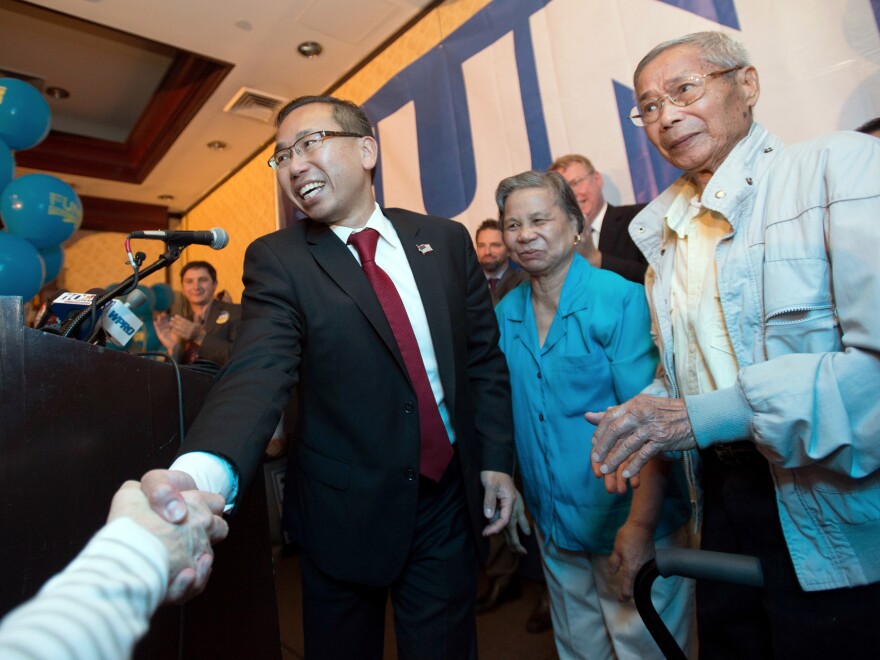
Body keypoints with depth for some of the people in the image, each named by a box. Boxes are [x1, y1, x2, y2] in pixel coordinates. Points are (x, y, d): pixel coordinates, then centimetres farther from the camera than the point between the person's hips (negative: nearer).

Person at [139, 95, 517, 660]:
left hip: (449, 497, 2)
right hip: (346, 512, -1)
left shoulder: (445, 240, 0)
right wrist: (203, 473, -41)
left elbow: (484, 357, 4)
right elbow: (258, 373, -22)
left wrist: (497, 460, 1)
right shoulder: (277, 260, -8)